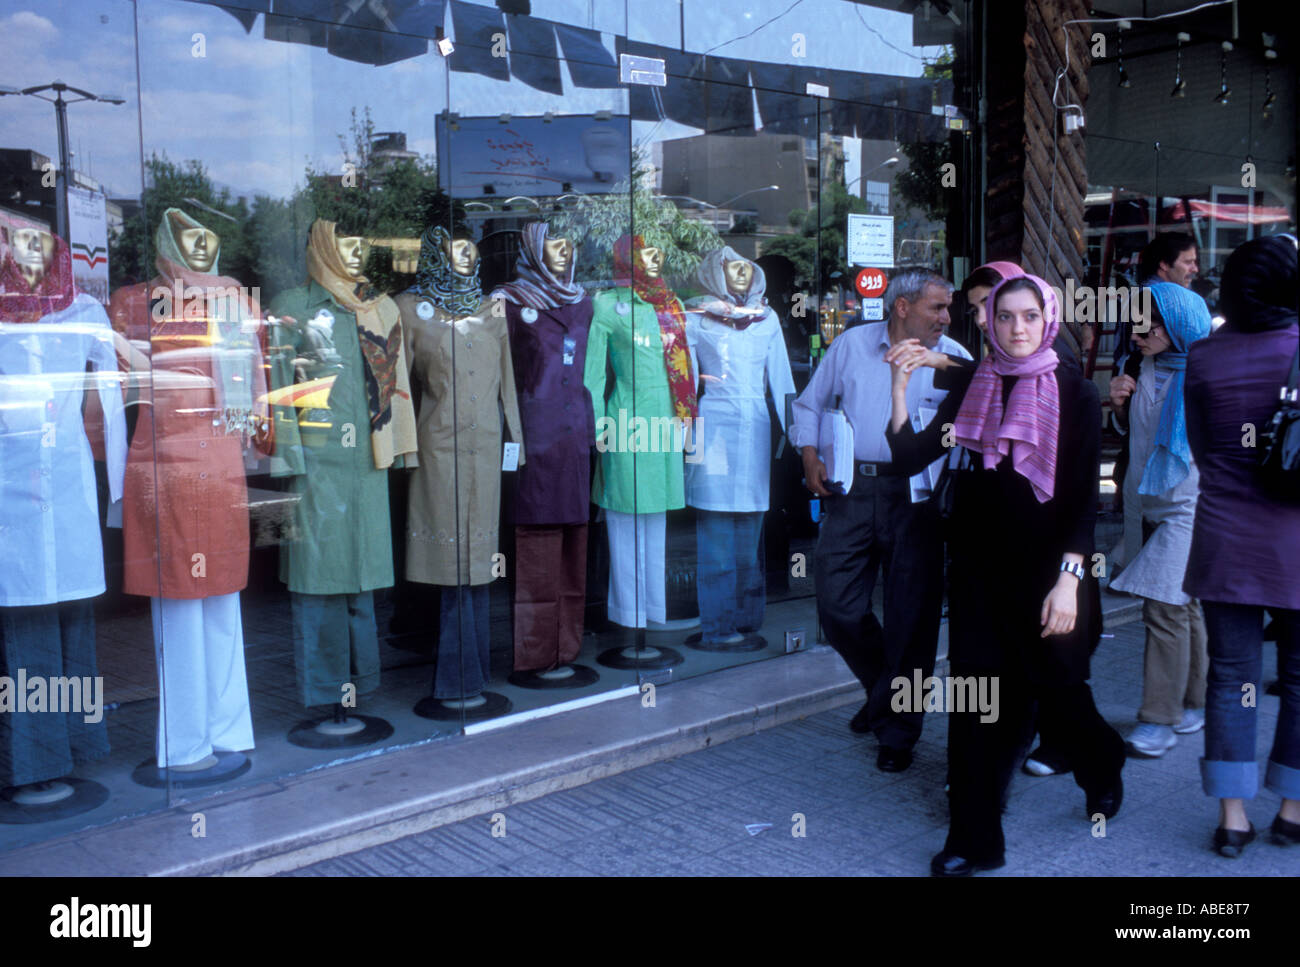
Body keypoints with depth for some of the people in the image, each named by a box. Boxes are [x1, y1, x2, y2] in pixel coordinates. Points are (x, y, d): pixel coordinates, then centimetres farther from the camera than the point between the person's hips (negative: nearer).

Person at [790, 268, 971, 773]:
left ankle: (897, 729, 17)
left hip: (915, 497, -1)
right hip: (851, 491, 2)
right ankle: (885, 689, 30)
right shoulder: (852, 344, 7)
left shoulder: (954, 358, 5)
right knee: (838, 608, 2)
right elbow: (810, 403, 17)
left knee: (910, 617, 1)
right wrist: (810, 455, 5)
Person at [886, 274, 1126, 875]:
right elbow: (911, 457, -3)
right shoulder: (972, 386, 4)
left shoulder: (1075, 395, -5)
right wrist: (901, 386, -14)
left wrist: (1068, 579, -15)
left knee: (1058, 691, 10)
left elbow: (1084, 497, -8)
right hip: (979, 569, 3)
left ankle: (1103, 769, 44)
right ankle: (975, 841, 13)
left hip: (1044, 570, -3)